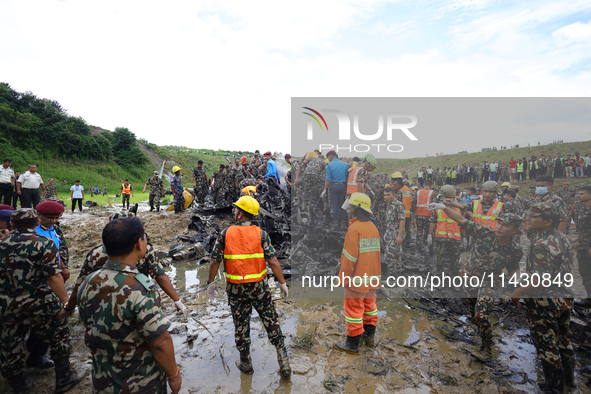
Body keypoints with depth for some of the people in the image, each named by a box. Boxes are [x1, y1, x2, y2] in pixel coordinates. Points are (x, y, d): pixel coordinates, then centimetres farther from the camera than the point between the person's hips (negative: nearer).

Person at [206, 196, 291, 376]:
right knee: (272, 323, 11)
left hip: (235, 288, 1)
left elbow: (214, 261, -3)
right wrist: (282, 283, 1)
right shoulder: (261, 234, -8)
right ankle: (284, 363, 15)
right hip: (259, 286, 0)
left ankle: (246, 364, 32)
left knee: (240, 326, 17)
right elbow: (273, 262, -10)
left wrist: (211, 282, 11)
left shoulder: (225, 234, -6)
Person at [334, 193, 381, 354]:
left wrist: (343, 278, -11)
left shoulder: (354, 228, -18)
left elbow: (349, 257, -20)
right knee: (369, 305, 21)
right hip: (373, 278, 8)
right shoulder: (373, 227, 7)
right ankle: (370, 336, 35)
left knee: (354, 309, 3)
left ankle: (352, 345, 13)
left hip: (357, 279, -8)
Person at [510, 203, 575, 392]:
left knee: (546, 344, 9)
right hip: (564, 297, 9)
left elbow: (541, 280, -30)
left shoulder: (541, 245, -27)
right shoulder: (563, 238, 1)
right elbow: (566, 268, 13)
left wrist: (518, 292, -18)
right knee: (564, 340, 24)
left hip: (544, 302, -9)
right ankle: (569, 379, 41)